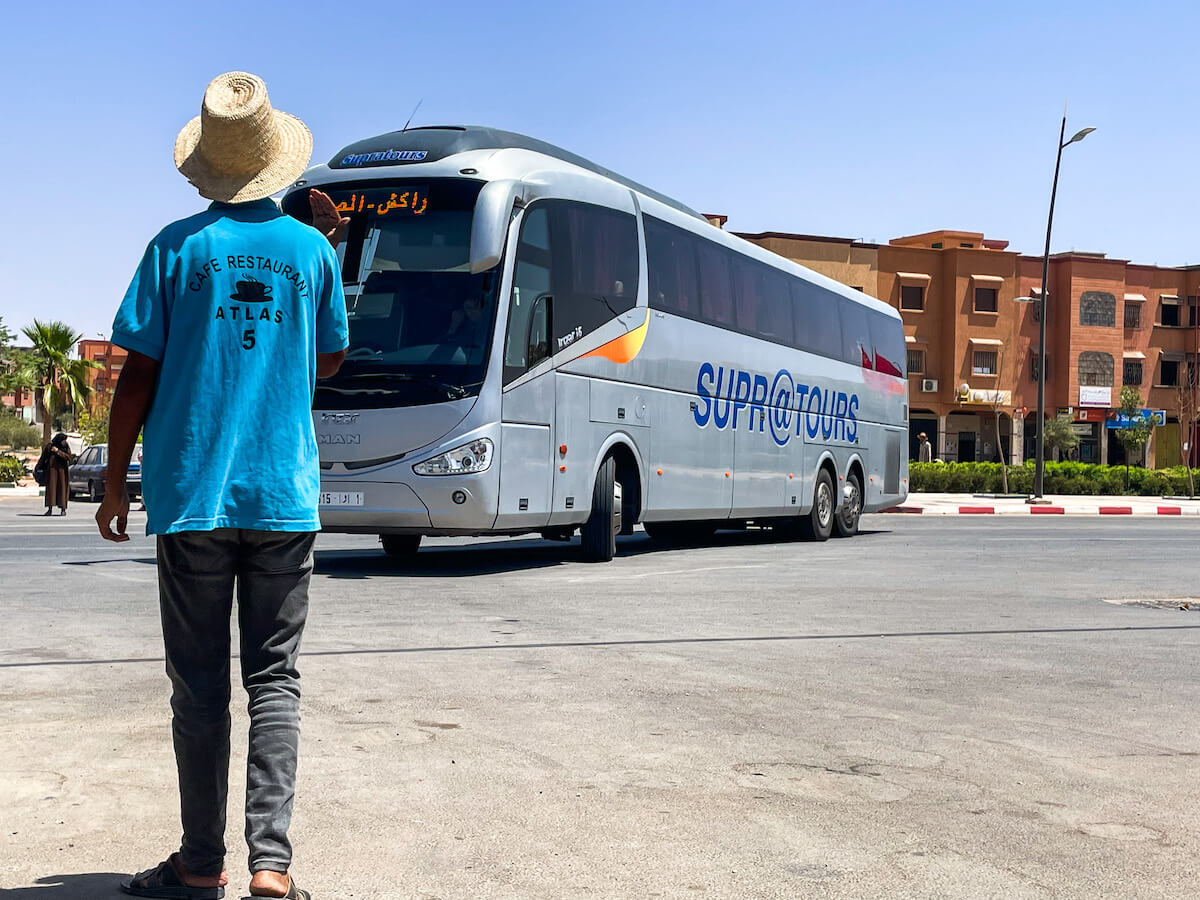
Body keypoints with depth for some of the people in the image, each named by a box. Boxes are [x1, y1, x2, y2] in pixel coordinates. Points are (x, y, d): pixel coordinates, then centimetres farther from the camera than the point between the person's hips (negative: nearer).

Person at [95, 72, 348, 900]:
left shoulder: (176, 248, -1)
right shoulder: (312, 250, 4)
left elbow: (139, 374, -1)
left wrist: (116, 483, 9)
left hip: (192, 496, -1)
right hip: (284, 497, 1)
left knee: (199, 688, 7)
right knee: (275, 681, 5)